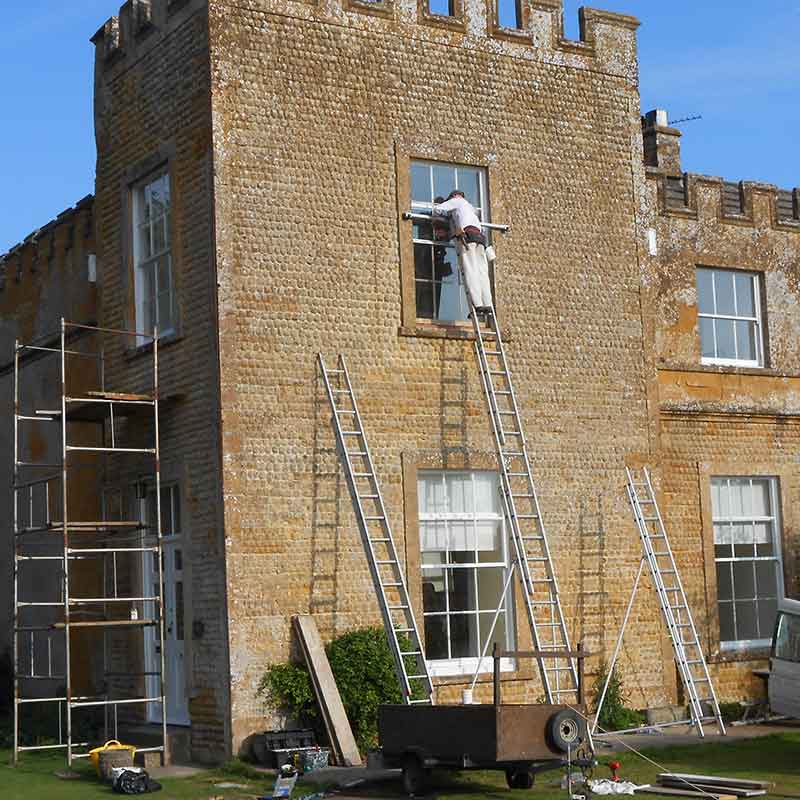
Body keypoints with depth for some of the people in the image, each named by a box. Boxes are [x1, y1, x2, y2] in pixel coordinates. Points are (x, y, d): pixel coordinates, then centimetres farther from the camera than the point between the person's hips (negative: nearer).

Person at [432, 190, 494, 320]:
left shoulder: (457, 201, 16)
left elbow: (437, 210, 9)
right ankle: (487, 305, -16)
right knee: (482, 272, -3)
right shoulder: (470, 206, 37)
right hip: (479, 237, 7)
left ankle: (477, 305, -28)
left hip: (465, 235, -7)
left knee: (470, 272, -15)